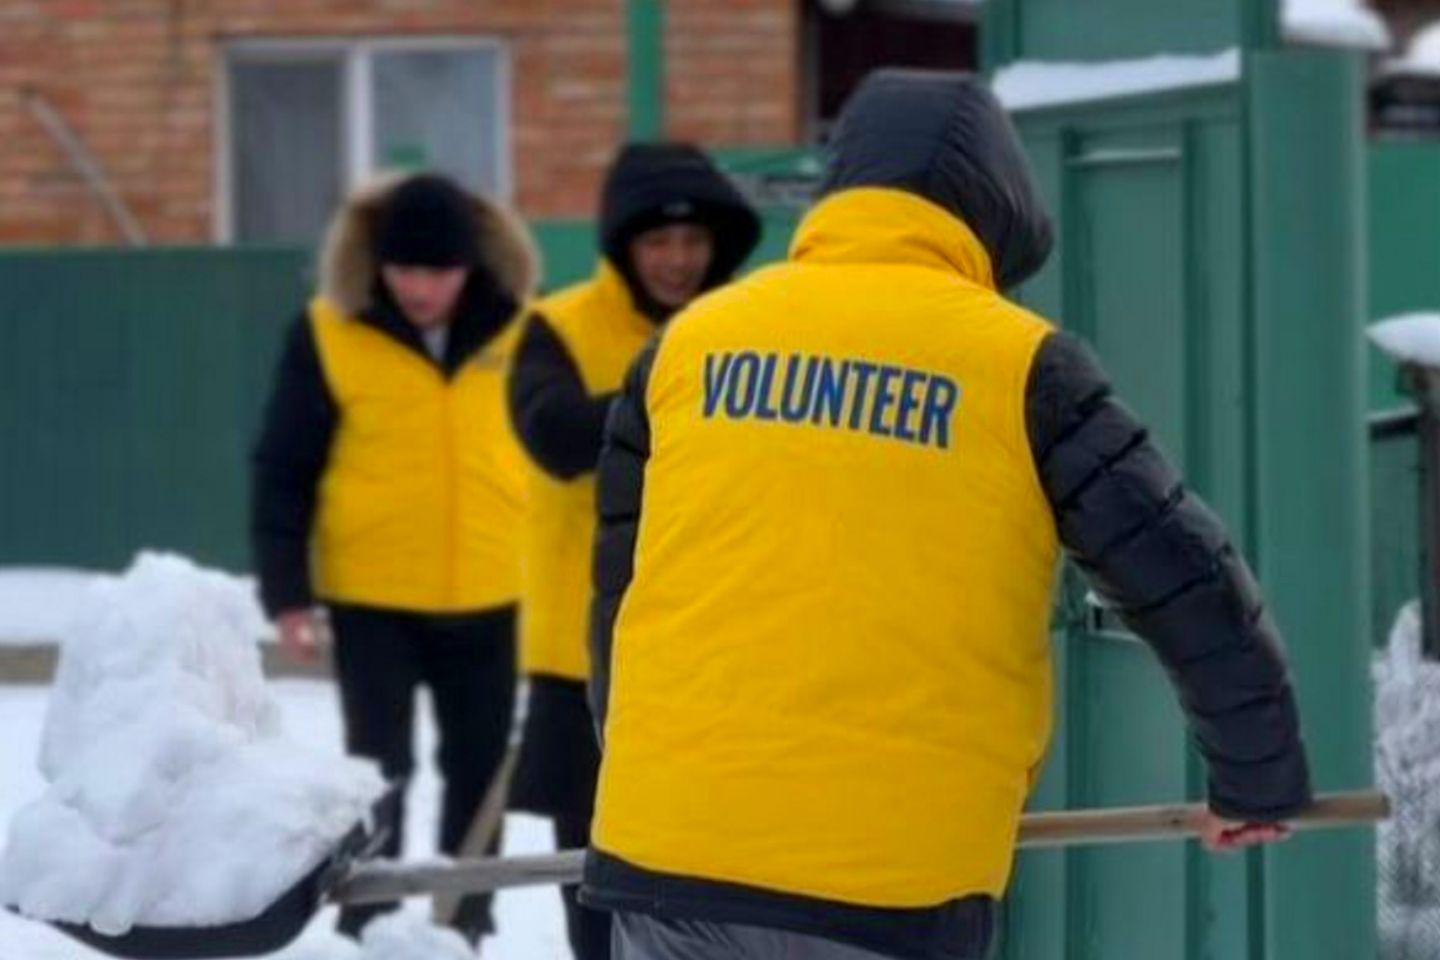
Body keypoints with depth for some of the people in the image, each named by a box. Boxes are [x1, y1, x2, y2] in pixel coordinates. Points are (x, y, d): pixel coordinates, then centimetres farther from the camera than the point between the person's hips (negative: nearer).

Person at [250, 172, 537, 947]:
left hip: (489, 598, 3)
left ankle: (467, 924, 27)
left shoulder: (514, 327, -3)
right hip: (372, 596, -3)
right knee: (378, 766, 0)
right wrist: (286, 590, -10)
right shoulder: (330, 331, -11)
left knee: (479, 767, 13)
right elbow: (283, 469, -6)